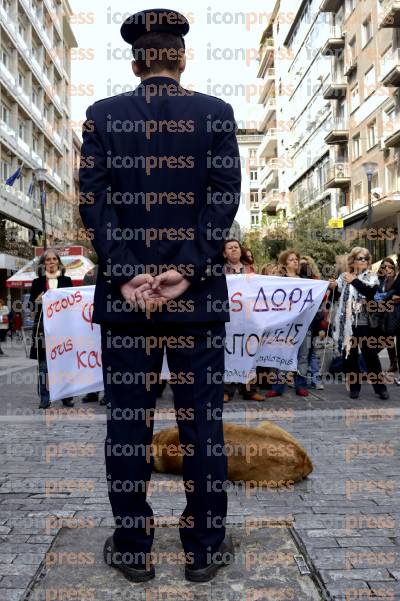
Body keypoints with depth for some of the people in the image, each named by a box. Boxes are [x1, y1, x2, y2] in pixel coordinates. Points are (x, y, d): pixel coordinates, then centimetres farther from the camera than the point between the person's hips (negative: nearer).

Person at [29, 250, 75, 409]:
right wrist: (39, 299, -10)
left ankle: (66, 396, 11)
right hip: (43, 326, 0)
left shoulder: (66, 280, 12)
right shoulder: (37, 282, 11)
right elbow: (31, 306, 8)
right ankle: (44, 398, 6)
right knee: (44, 364, 0)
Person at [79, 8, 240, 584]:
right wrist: (186, 271, -10)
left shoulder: (102, 115, 5)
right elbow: (224, 198, -7)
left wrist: (125, 274, -8)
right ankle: (204, 548, 22)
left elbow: (93, 199, -4)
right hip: (198, 295, 0)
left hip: (124, 292, 1)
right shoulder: (216, 113, 3)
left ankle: (132, 549, 23)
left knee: (127, 425, 10)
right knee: (202, 425, 9)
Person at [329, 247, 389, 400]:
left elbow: (371, 292, -17)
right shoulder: (344, 277, 8)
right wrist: (332, 288, -7)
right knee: (349, 355, 7)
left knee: (370, 354, 1)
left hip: (365, 323, -2)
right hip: (347, 323, 2)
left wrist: (354, 281, -14)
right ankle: (354, 387, 18)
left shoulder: (371, 277, 3)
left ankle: (380, 387, 12)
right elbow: (336, 297, 12)